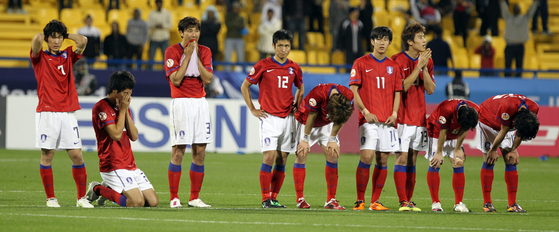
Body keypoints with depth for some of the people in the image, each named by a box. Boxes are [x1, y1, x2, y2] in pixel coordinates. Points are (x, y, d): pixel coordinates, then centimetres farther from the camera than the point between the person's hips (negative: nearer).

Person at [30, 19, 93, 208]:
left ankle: (82, 198, 4)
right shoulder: (40, 57, 4)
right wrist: (42, 36, 7)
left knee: (77, 155, -2)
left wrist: (66, 35, 13)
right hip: (47, 113, -3)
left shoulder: (68, 56, 14)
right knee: (47, 155, -1)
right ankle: (50, 198, 6)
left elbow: (83, 41, 0)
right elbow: (37, 39, -14)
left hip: (68, 112, 3)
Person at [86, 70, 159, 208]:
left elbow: (134, 136, 8)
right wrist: (122, 111, -8)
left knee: (153, 201, -2)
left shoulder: (123, 107, 16)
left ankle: (110, 190, 14)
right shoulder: (101, 107, -9)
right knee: (137, 202, -23)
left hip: (131, 165, 8)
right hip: (113, 167, -8)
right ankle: (97, 189, -1)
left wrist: (126, 111, 1)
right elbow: (116, 135, -18)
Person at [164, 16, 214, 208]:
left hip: (200, 102, 5)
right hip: (181, 103, -5)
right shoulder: (172, 51, -3)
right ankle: (174, 198, -5)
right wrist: (187, 55, -11)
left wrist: (196, 56, -7)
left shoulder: (204, 51, 10)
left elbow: (208, 79, -1)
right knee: (178, 151, -8)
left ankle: (195, 198, 8)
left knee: (200, 152, 3)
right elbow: (176, 80, -12)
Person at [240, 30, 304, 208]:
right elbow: (245, 86, 4)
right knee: (269, 157, -12)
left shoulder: (294, 68, 9)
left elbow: (300, 88, 28)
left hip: (287, 118, 4)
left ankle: (274, 198, 9)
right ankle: (265, 199, -9)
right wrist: (253, 110, 0)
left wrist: (296, 106, 14)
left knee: (282, 160, 3)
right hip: (269, 118, -4)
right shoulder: (263, 65, -3)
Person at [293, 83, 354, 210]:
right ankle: (300, 199, -4)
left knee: (333, 155, -8)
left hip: (326, 125, 3)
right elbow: (311, 116, -24)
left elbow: (339, 120, -10)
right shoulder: (318, 94, -39)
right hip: (306, 122, -3)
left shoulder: (349, 97, -27)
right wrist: (305, 139, -14)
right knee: (301, 155, -11)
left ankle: (331, 200, -5)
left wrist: (332, 139, -5)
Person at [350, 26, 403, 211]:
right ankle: (360, 201, -7)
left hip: (387, 120, 4)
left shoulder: (393, 66, 13)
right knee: (367, 156, -14)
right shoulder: (361, 63, 2)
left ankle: (375, 201, 8)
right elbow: (353, 90, -2)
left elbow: (397, 92, 16)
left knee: (383, 160, 2)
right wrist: (365, 111, -11)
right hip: (369, 119, -4)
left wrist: (394, 114, 1)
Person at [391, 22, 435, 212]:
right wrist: (418, 67, -17)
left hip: (419, 116, 5)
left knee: (412, 159, 6)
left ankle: (409, 200, 8)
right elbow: (401, 87, -15)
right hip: (402, 117, -5)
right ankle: (403, 202, -9)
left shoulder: (427, 61, 10)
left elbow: (430, 89, 5)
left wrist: (425, 67, -8)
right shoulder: (397, 60, -7)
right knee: (402, 158, -8)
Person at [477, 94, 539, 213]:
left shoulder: (534, 109, -24)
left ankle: (512, 204, -5)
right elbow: (503, 132, -27)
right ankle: (487, 203, -7)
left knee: (511, 161, -4)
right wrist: (493, 150, -15)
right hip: (487, 121, -5)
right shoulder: (508, 107, -42)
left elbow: (521, 132, -9)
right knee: (489, 161, -10)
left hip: (507, 124, 5)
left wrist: (513, 150, -7)